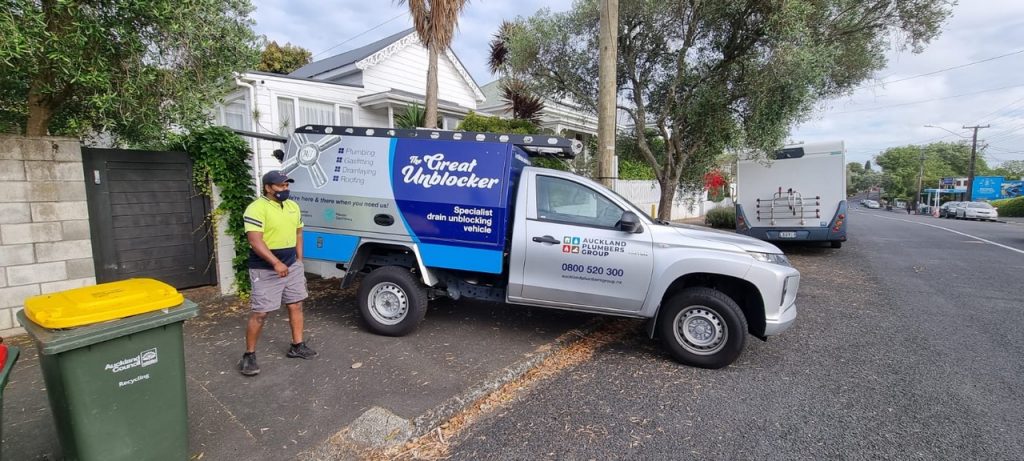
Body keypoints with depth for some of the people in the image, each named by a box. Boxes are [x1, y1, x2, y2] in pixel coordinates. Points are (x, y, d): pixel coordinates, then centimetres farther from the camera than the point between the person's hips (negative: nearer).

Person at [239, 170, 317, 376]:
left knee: (296, 305, 12)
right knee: (260, 313, -2)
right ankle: (249, 355, 13)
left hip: (292, 266, 7)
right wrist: (276, 263, -28)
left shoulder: (293, 207, 9)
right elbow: (255, 241, -22)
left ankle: (297, 346, 25)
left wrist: (299, 260, 13)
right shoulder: (257, 208, -16)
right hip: (265, 270, -7)